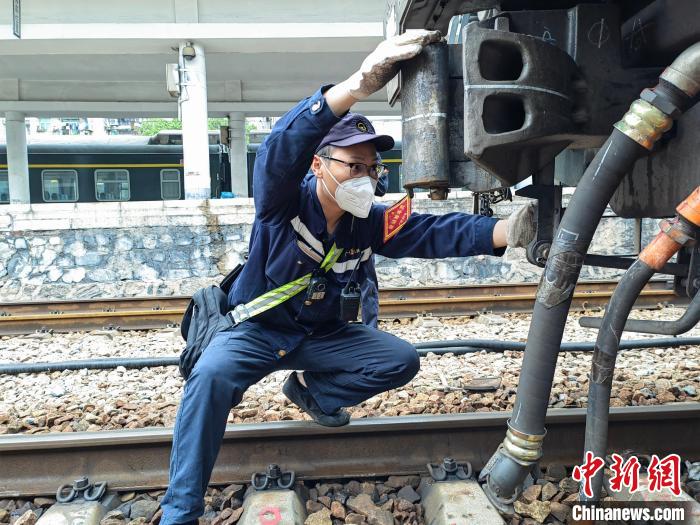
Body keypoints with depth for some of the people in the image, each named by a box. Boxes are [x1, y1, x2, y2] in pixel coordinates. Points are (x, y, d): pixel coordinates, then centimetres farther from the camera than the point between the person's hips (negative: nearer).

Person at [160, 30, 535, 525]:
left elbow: (438, 231, -22)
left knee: (402, 360, -7)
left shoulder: (373, 223, -10)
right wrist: (357, 85, -59)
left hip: (325, 335, 5)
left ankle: (312, 391, 15)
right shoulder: (283, 203, -22)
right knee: (211, 374, -33)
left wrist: (508, 229, -41)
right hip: (257, 330, -4)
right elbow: (281, 148, -43)